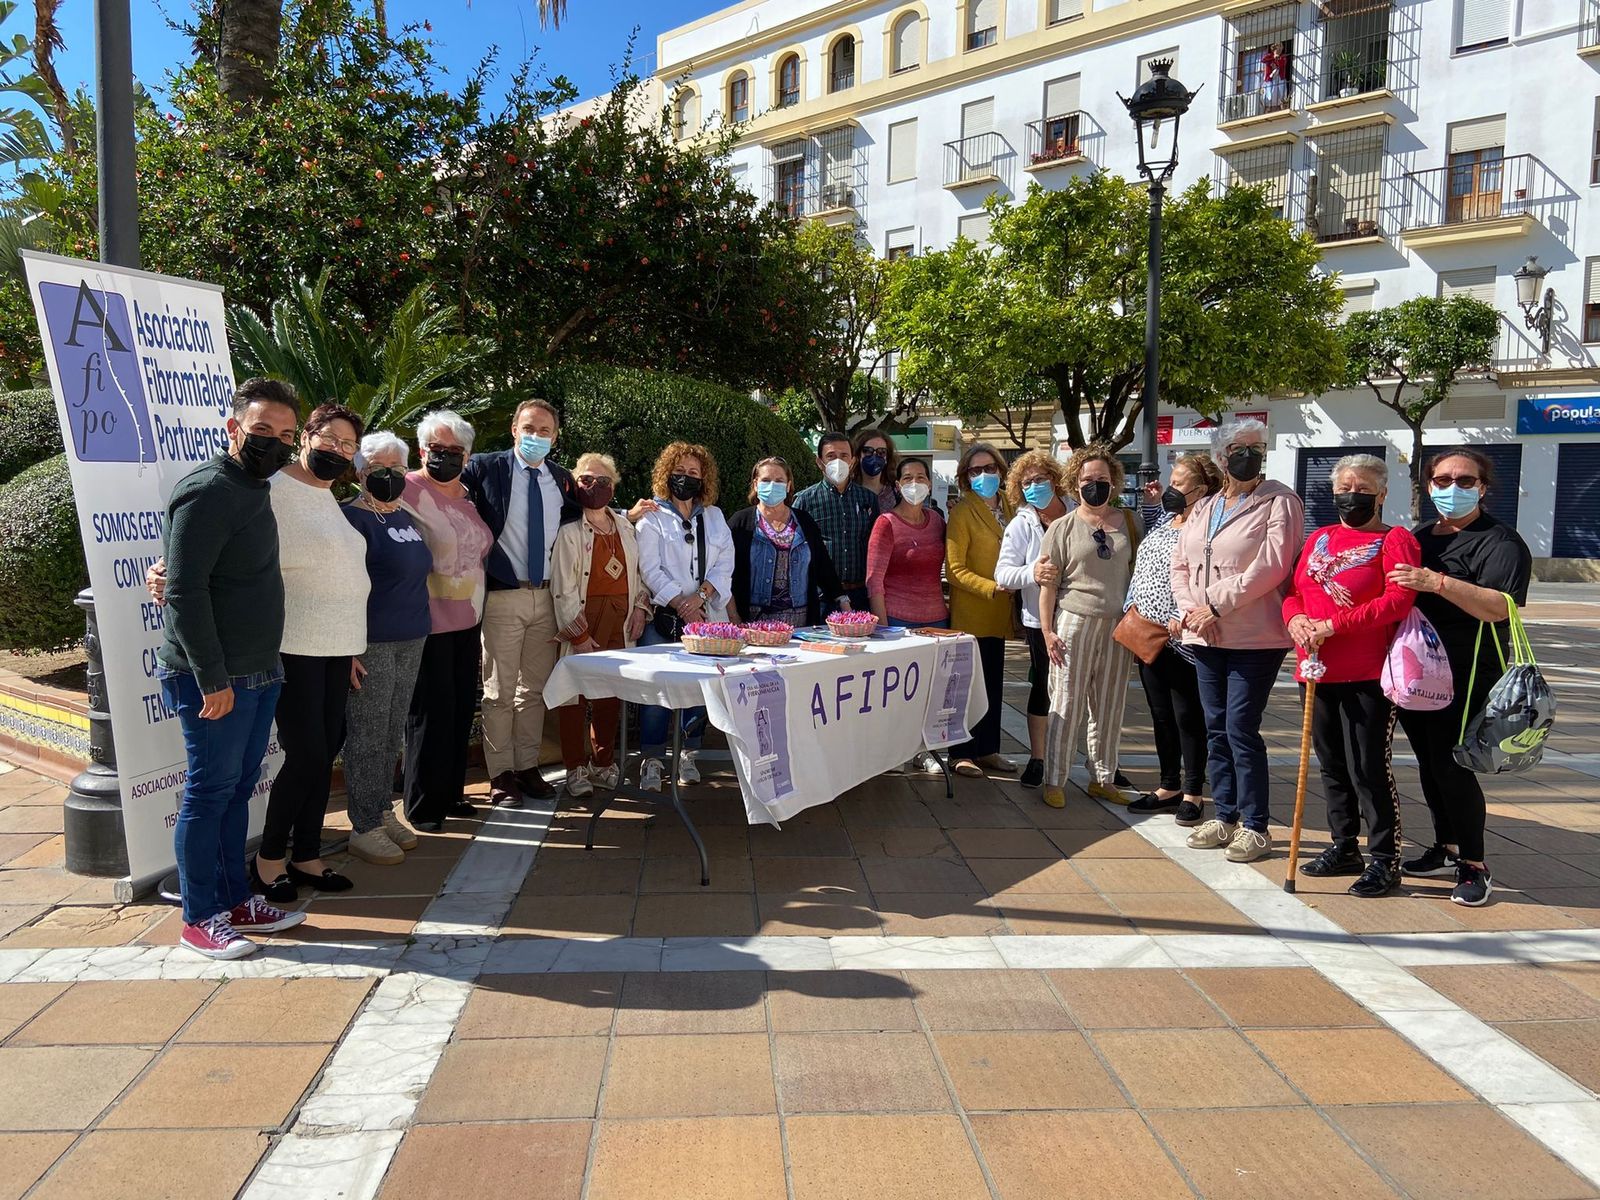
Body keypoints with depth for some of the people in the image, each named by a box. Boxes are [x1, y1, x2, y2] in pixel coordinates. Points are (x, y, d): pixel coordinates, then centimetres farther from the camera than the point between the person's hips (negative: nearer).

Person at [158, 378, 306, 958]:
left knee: (238, 789, 14)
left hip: (258, 673, 9)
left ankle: (235, 900, 25)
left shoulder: (254, 490, 14)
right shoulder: (208, 491, -15)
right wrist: (212, 678, -21)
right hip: (214, 678, -9)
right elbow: (183, 590, -20)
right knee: (208, 791, 0)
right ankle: (199, 917, 11)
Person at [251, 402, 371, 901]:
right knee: (307, 756, -5)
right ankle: (269, 857, 13)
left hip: (335, 649, 8)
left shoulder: (328, 497, 16)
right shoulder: (275, 490, -9)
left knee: (325, 753, 10)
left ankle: (306, 856, 21)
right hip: (294, 649, -8)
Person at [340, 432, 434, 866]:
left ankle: (384, 813, 24)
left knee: (392, 736, 13)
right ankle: (364, 829, 8)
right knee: (367, 738, -1)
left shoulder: (405, 517, 14)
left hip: (410, 642, 7)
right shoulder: (352, 517, -9)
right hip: (371, 645, -7)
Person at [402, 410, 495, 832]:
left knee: (462, 709, 13)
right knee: (431, 713, 0)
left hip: (467, 621, 7)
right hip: (430, 622, -7)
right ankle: (422, 805, 13)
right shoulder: (408, 490, -11)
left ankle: (451, 792, 27)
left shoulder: (468, 495, 11)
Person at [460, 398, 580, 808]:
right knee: (500, 692, 2)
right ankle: (501, 775, 12)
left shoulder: (562, 479, 10)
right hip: (503, 596, -4)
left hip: (545, 597, 5)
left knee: (535, 689, 13)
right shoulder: (485, 468, -3)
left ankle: (527, 767, 24)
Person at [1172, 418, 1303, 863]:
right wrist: (1190, 609, -4)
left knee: (1241, 730, -7)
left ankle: (1255, 827, 5)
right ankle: (1225, 816, 22)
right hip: (1206, 638, 7)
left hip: (1255, 638, -6)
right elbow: (1179, 564, 14)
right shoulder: (1204, 508, 15)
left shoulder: (1280, 503, -5)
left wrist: (1216, 606, -16)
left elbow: (1270, 567, -17)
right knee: (1216, 728, 11)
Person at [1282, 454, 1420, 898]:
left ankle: (1384, 859, 8)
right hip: (1317, 670, 7)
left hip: (1367, 676, -6)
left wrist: (1332, 625, -20)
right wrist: (1296, 619, -8)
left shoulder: (1394, 540, -4)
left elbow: (1398, 600, -16)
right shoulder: (1319, 538, 15)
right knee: (1332, 765, 14)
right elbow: (1294, 592, 15)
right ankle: (1344, 847, 28)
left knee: (1368, 768, -4)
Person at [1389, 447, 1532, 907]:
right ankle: (1446, 850, 26)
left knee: (1451, 766, -8)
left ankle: (1474, 867, 4)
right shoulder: (1418, 537, 17)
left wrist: (1437, 582, -29)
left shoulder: (1501, 542, -5)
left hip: (1464, 679, -7)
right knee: (1429, 762, 13)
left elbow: (1501, 607, -20)